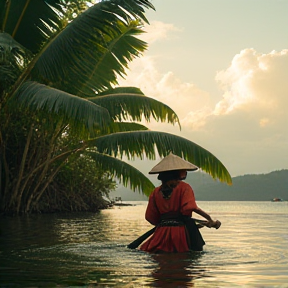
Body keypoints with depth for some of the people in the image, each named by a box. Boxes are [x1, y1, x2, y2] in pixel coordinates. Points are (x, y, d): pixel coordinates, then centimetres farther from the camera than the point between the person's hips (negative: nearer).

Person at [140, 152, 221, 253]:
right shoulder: (184, 187, -1)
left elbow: (151, 217, 11)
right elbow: (191, 207, -16)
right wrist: (210, 220, -15)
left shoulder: (156, 192, 12)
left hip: (162, 233, 4)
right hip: (181, 232, -4)